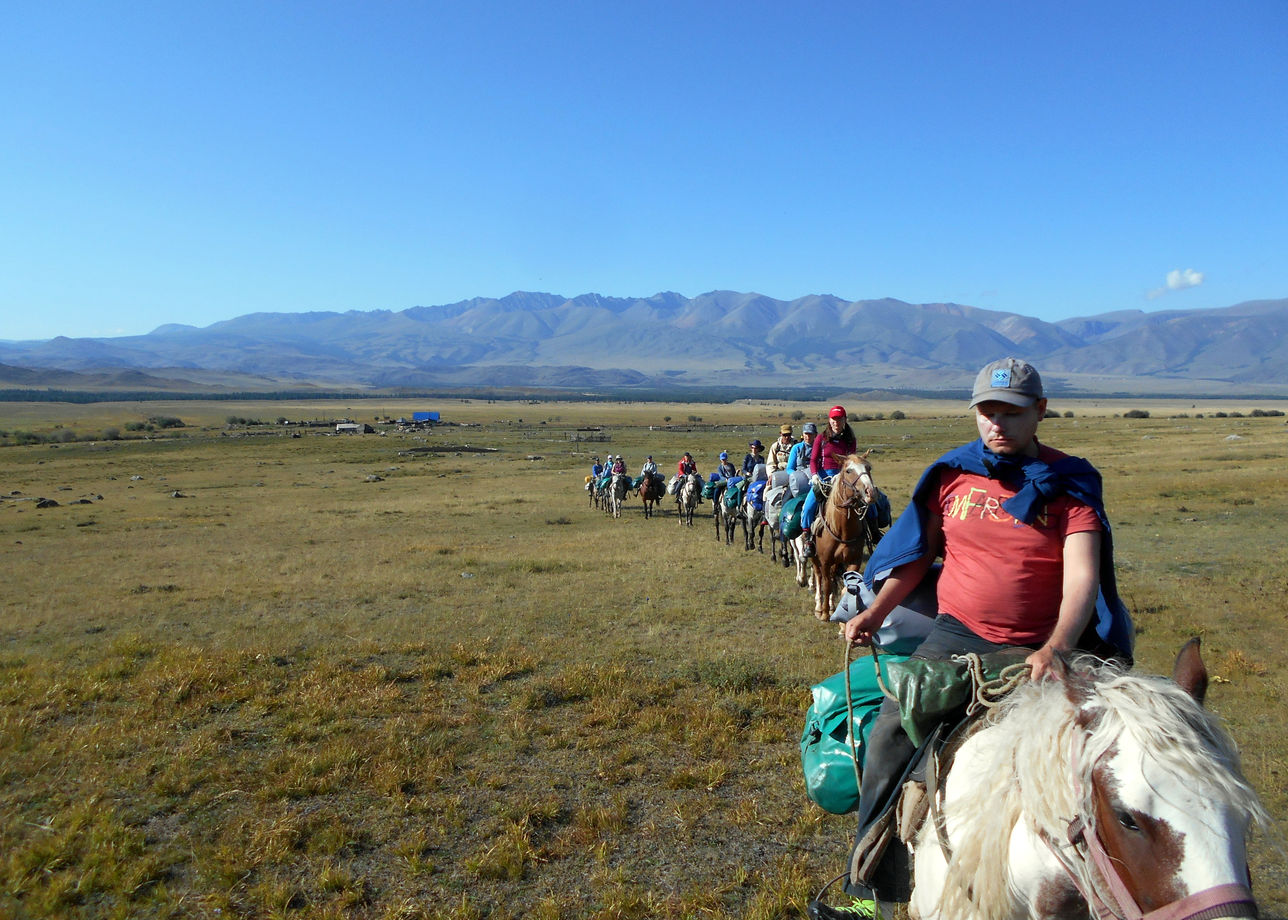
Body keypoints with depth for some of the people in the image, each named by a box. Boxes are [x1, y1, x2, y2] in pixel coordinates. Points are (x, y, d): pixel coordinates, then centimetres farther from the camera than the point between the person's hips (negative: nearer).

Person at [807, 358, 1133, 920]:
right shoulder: (952, 474, 3)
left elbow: (1082, 577, -15)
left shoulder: (1069, 485, -4)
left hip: (1039, 648, -1)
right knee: (892, 732, -13)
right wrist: (874, 614, 1)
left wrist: (1056, 649, -31)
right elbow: (918, 554, 11)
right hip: (955, 635, 2)